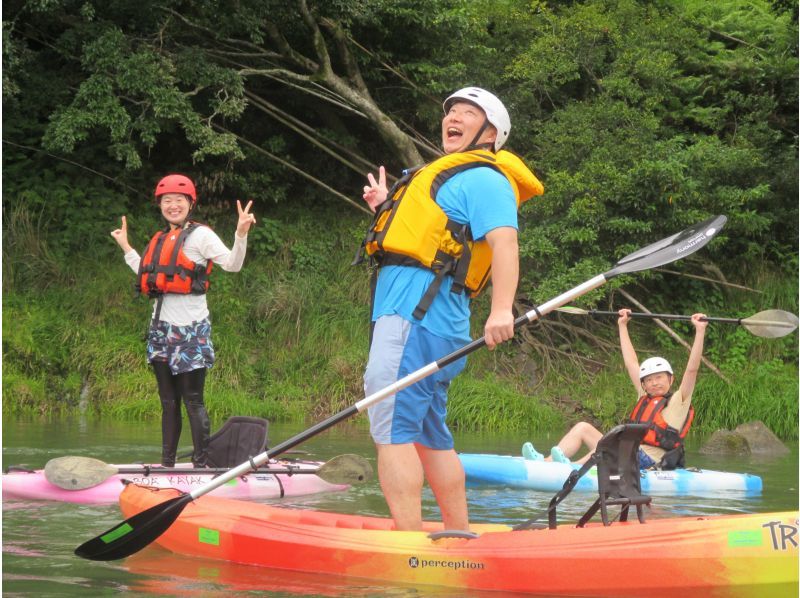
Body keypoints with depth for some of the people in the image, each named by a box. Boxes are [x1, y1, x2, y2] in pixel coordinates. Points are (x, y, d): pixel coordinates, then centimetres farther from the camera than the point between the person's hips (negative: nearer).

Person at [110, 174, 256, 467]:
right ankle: (167, 464, 16)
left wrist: (241, 234, -31)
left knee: (193, 401, -7)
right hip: (162, 327, 8)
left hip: (190, 330, -7)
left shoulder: (200, 235, -6)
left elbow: (232, 264, -15)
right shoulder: (160, 239, 16)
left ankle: (201, 465, -5)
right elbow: (150, 278, 25)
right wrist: (126, 248, 32)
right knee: (168, 402, 11)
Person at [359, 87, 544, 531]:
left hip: (416, 316, -11)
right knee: (429, 435, 16)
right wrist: (389, 210, 31)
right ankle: (461, 538, 23)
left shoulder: (483, 178, -5)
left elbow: (504, 241, -21)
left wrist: (502, 309, -35)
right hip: (412, 314, 11)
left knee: (391, 428, -16)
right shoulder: (445, 176, 28)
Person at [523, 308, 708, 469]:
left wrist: (700, 331, -12)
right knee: (583, 427, 0)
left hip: (648, 463, -7)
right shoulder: (645, 398, 24)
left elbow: (692, 369, -6)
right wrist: (622, 326, 32)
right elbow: (631, 364, 28)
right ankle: (546, 463, -23)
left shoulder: (677, 402, 6)